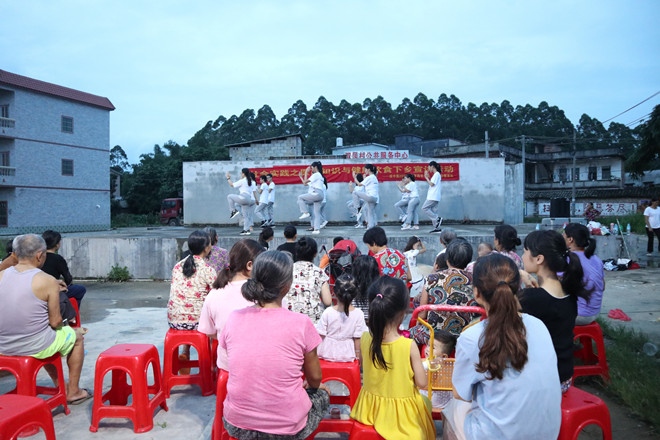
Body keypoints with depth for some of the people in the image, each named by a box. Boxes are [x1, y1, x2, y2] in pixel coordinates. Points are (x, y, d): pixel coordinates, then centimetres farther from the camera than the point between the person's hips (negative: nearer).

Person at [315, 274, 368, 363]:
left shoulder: (328, 312, -16)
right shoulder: (358, 314, -16)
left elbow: (320, 336, -9)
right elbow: (357, 338, -10)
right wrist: (358, 356, 5)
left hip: (327, 353, 0)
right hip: (348, 355, 0)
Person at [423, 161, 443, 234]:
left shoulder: (437, 174, -9)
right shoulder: (435, 174, 21)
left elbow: (432, 184, -15)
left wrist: (426, 177, -5)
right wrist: (428, 177, 15)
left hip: (433, 197, -10)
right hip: (433, 197, 10)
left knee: (424, 208, -9)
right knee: (433, 211, 7)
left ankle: (438, 219, -11)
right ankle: (437, 228, 5)